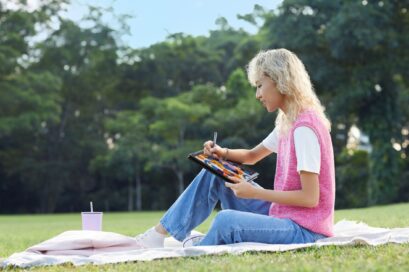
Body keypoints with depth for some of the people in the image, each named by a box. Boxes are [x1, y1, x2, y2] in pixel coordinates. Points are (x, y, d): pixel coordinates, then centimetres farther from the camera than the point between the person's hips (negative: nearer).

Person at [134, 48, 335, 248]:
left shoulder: (305, 128, -19)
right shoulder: (287, 123, 10)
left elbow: (310, 198, -23)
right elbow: (252, 156, 24)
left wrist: (255, 192, -19)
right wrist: (223, 153, 3)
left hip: (304, 231, -9)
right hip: (280, 215, 9)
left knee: (227, 220, -30)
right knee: (215, 173, 7)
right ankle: (160, 233, 9)